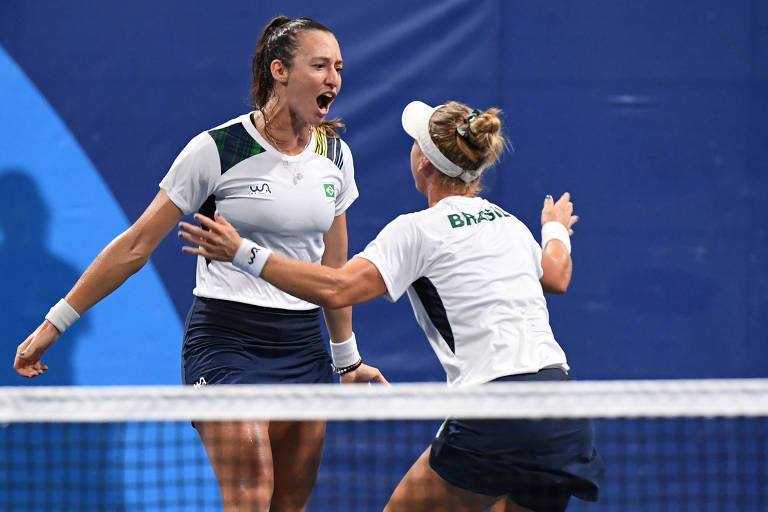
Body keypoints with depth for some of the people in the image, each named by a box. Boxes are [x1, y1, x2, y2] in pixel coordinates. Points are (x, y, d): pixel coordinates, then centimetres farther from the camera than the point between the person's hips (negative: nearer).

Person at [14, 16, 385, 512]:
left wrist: (346, 360, 22)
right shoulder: (217, 149, -9)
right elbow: (135, 247, -3)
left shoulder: (335, 155, 7)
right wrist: (55, 323, -1)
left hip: (304, 346, 6)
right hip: (226, 339, -6)